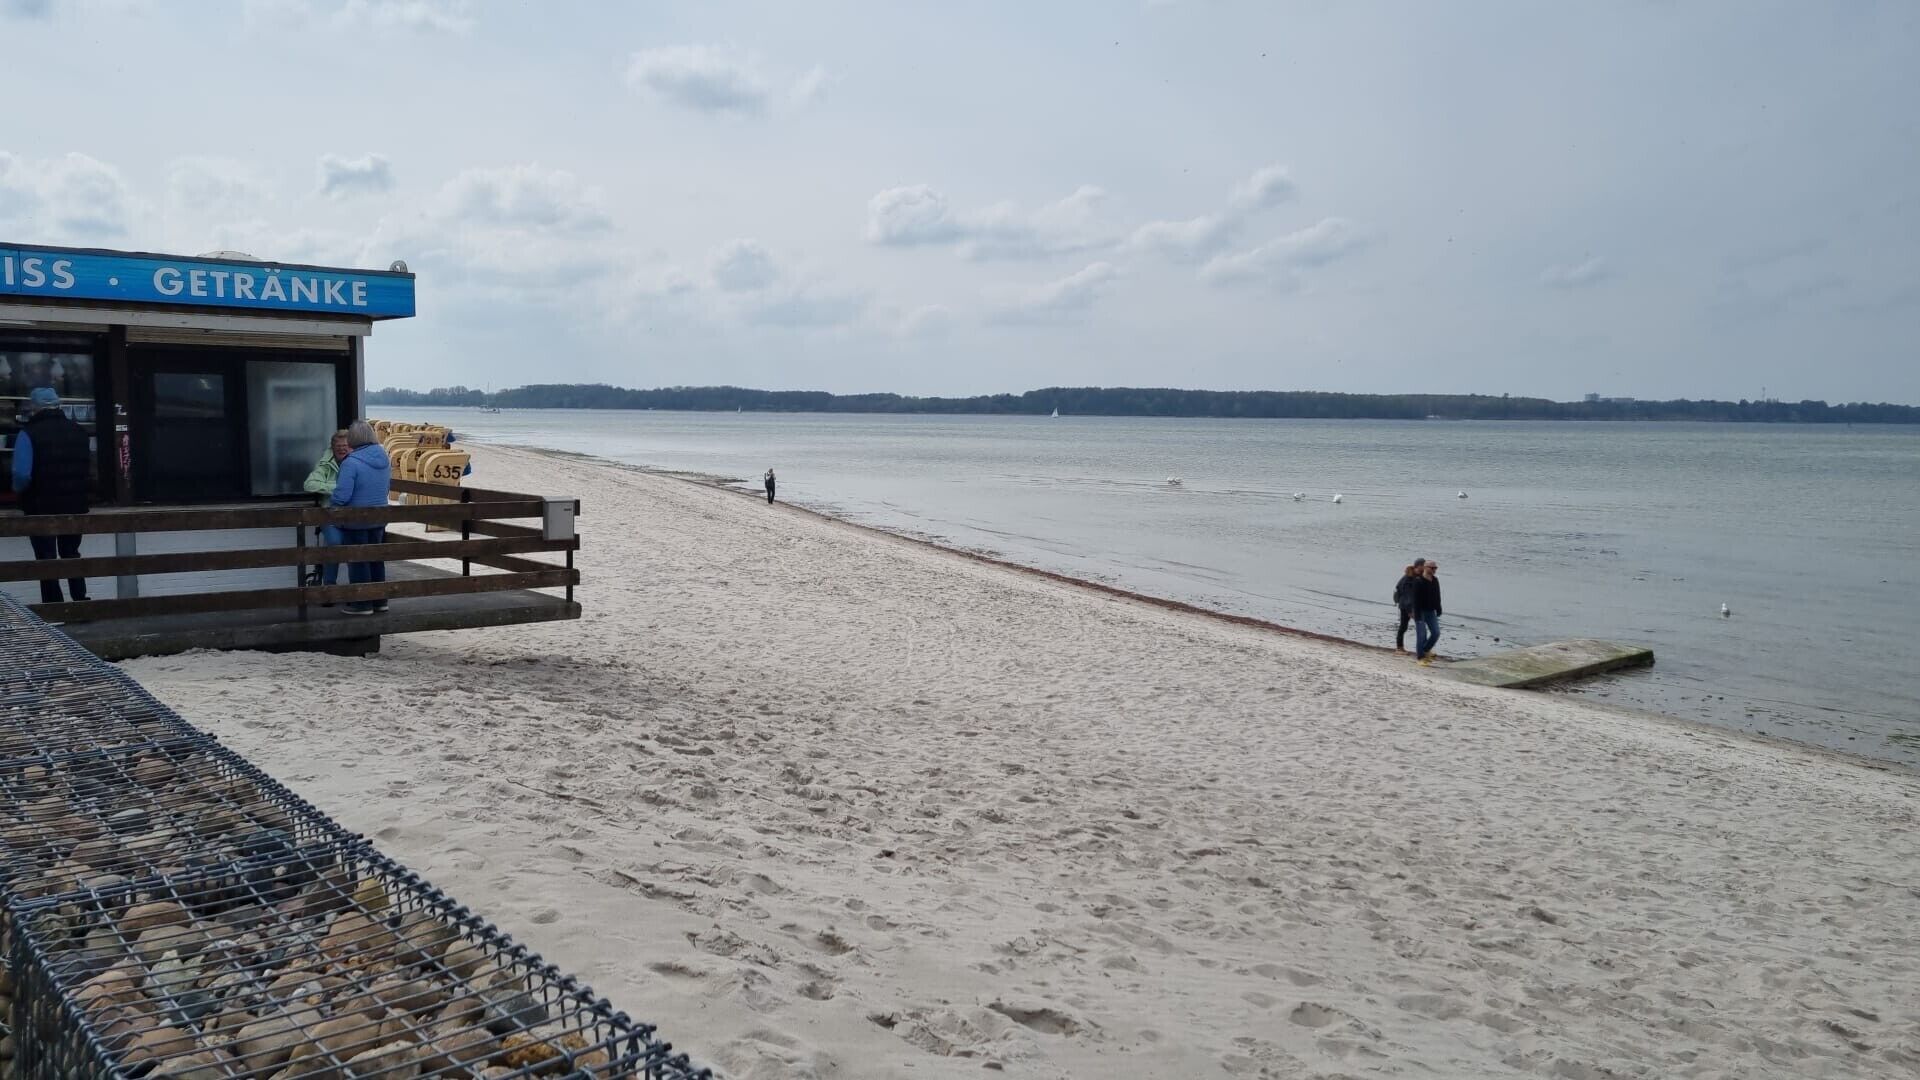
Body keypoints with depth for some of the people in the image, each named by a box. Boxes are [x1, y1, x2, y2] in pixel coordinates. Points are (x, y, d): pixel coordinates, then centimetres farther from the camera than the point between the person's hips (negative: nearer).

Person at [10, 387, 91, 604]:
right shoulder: (79, 432, 5)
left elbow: (21, 475, -20)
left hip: (41, 507, -5)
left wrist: (19, 489, -1)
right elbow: (88, 469, 7)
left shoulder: (29, 434, -13)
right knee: (71, 554, 20)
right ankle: (81, 600, 18)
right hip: (75, 506, 5)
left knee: (46, 558, 6)